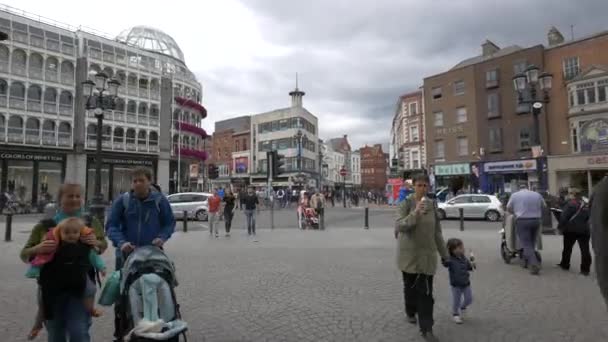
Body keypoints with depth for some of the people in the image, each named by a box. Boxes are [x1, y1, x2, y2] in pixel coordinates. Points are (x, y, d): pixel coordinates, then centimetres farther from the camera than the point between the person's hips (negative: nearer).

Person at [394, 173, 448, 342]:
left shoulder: (432, 204, 2)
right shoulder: (406, 203, -9)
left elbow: (437, 231, 8)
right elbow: (399, 226, -20)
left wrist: (444, 254, 9)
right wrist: (415, 213, -31)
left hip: (427, 254, 2)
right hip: (408, 253, -2)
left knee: (426, 292, -1)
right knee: (410, 286, 15)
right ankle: (411, 312, 42)